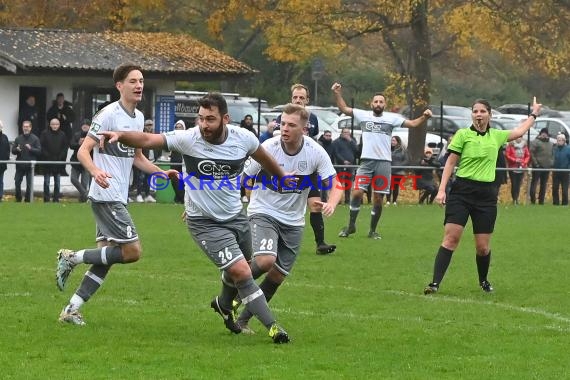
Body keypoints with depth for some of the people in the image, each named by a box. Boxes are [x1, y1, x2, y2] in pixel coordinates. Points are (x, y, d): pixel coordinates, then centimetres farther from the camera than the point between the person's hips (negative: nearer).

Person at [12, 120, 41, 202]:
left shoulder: (35, 138, 1)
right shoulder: (18, 138, 10)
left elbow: (39, 151, -5)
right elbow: (13, 150, 10)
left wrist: (31, 149, -20)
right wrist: (17, 149, -12)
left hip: (30, 165, -2)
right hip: (20, 165, 2)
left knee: (29, 184, 1)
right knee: (17, 182, -1)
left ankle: (27, 200, 10)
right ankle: (18, 199, 12)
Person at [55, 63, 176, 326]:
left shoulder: (139, 117, 14)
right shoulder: (108, 115, -12)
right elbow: (83, 151, -16)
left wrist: (162, 173, 14)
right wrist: (96, 171, -35)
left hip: (118, 197, 9)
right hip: (106, 195, -9)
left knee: (106, 259, 4)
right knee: (132, 251, -13)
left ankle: (71, 310, 7)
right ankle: (72, 257, -2)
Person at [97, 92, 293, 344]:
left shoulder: (243, 138, -10)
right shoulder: (189, 139, -20)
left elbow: (263, 158, 11)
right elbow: (147, 140, -27)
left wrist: (282, 178, 27)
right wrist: (120, 135, -45)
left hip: (235, 217, 5)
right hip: (204, 223, -5)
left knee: (240, 270, 21)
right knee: (241, 272, -16)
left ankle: (223, 304, 53)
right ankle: (272, 327, -7)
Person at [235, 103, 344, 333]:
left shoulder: (316, 153, -10)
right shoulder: (267, 149, -16)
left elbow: (335, 184, -6)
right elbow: (242, 179, -7)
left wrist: (331, 204, -29)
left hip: (293, 221, 4)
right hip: (263, 213, -4)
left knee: (278, 275, 4)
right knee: (265, 260, -28)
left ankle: (243, 319, 21)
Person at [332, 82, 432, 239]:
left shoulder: (392, 118, 4)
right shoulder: (363, 115, 6)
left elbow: (413, 123, 2)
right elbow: (344, 108, 15)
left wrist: (424, 117, -15)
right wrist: (337, 94, 5)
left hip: (384, 163, 0)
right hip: (366, 161, 0)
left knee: (378, 199, 3)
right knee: (356, 192, -12)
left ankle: (372, 230, 16)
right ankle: (351, 225, 4)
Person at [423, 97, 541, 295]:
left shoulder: (496, 136, 12)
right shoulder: (463, 134, 1)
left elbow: (519, 131, 31)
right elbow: (450, 163, 2)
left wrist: (534, 114, 42)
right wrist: (442, 189, -5)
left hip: (486, 194, 3)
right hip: (462, 191, -3)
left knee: (483, 246, 3)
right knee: (451, 236, -15)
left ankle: (484, 281, 29)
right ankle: (435, 283, -18)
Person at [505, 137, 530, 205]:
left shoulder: (524, 145, 8)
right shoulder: (511, 145, -2)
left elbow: (528, 156, 11)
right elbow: (507, 155, -6)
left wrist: (524, 162, -5)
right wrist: (515, 160, -15)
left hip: (521, 168, 3)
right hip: (513, 168, -3)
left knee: (518, 184, 5)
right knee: (514, 184, -7)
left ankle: (517, 199, 14)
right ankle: (514, 199, 0)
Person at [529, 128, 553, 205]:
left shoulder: (550, 144, 18)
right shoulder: (535, 142, -4)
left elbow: (552, 154, 23)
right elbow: (531, 153, -11)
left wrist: (551, 163, 9)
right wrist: (535, 163, -16)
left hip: (547, 167, 7)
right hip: (538, 166, -7)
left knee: (544, 184, 9)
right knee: (534, 182, -7)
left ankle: (541, 200, 13)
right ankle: (533, 200, -9)